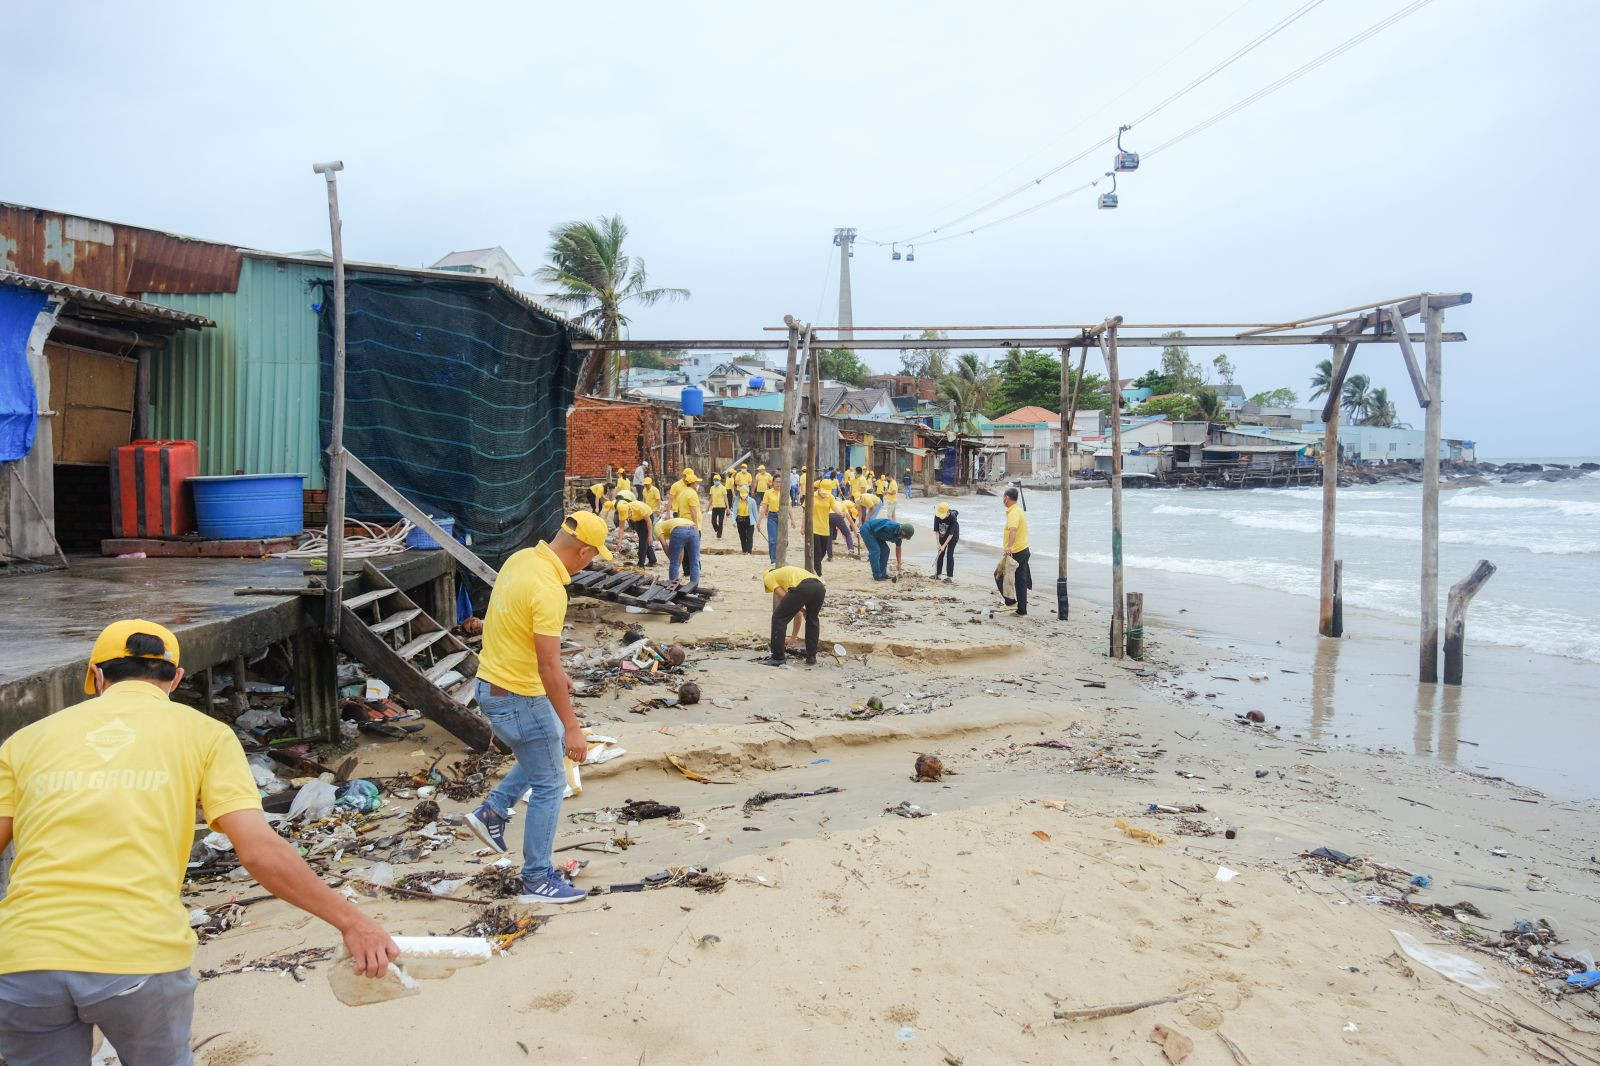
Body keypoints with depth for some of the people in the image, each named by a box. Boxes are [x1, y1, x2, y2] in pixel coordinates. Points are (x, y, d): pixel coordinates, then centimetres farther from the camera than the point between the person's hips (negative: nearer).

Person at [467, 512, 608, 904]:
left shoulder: (522, 558, 1)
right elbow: (548, 668, -28)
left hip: (494, 683, 9)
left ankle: (492, 812, 26)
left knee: (552, 746, 28)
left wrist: (554, 670, 21)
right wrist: (572, 727, -22)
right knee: (549, 785, 3)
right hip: (518, 698, -9)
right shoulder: (549, 590, -27)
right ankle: (537, 880, 13)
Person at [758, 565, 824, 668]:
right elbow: (797, 614, 44)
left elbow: (784, 597, 7)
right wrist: (793, 636, 50)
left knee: (778, 618, 9)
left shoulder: (768, 577, 25)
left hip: (802, 587, -7)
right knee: (813, 620, 31)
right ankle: (811, 658, 32)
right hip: (820, 586, 7)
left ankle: (777, 658, 12)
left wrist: (804, 610, 17)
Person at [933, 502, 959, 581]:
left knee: (949, 554, -11)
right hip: (943, 535, 5)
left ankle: (950, 577, -8)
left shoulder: (952, 517, -33)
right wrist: (938, 543, -19)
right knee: (940, 554, 8)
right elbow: (936, 530, -14)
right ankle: (937, 574, 19)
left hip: (953, 535, -4)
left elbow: (951, 533, -28)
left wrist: (944, 545, -28)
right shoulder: (937, 516, -23)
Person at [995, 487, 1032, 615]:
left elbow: (1013, 530, -35)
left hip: (1015, 552, -9)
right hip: (1023, 550, 9)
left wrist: (1009, 546, -49)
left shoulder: (1013, 513, -17)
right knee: (1021, 580, 9)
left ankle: (1010, 600, 1)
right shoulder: (1020, 510, 16)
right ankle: (1022, 609, 11)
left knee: (999, 574, 4)